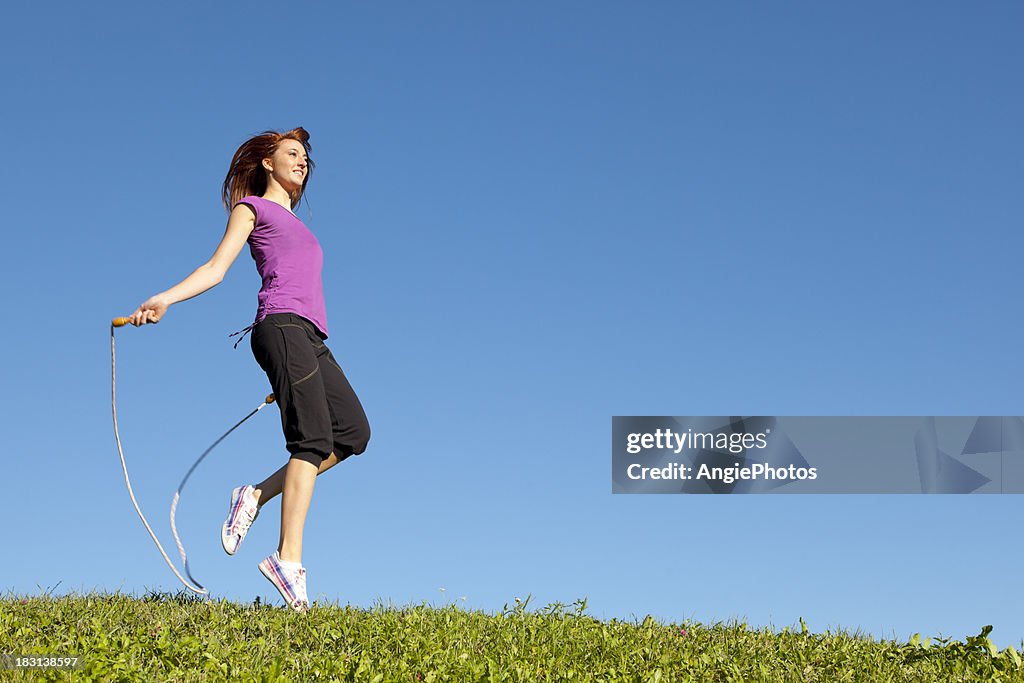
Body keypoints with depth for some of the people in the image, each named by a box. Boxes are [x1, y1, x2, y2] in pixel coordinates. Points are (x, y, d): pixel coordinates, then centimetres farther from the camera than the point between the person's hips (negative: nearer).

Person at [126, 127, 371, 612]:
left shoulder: (295, 223, 34)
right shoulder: (252, 207, 14)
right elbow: (216, 267, 3)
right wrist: (165, 299, -11)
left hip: (310, 337, 8)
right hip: (281, 327, -8)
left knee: (353, 432, -3)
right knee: (313, 439, -19)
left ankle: (257, 496, 0)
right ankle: (288, 559, -25)